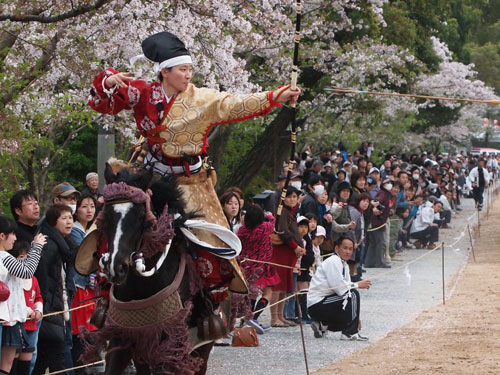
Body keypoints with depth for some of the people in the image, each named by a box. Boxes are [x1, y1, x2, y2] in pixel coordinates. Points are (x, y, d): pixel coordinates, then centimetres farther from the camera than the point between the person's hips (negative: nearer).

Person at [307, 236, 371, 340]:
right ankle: (350, 333, -18)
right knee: (353, 294, -21)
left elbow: (346, 288, 16)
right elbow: (339, 288, -22)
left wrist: (355, 317, 11)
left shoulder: (345, 265, 16)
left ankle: (321, 325, 13)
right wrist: (358, 285, -10)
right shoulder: (333, 262, -14)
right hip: (316, 305, -10)